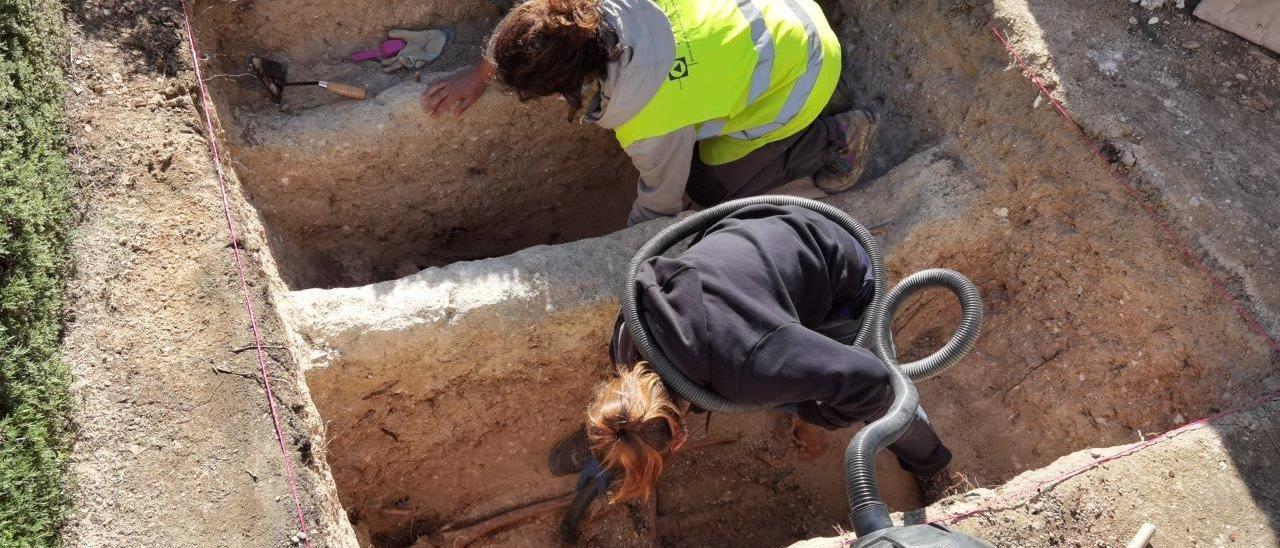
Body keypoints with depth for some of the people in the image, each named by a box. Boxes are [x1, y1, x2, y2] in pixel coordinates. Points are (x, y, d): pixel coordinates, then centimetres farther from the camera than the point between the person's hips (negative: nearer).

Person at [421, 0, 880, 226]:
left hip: (799, 73, -6)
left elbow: (658, 207, -14)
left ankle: (836, 135, 8)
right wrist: (479, 75, 5)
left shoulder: (651, 128, -34)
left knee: (710, 190, 2)